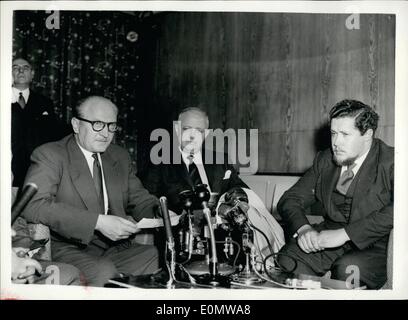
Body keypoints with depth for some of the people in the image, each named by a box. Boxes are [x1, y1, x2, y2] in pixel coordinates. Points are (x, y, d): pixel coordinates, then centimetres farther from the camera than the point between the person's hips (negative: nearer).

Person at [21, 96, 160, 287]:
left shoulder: (120, 157, 17)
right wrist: (98, 221, -26)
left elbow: (139, 199, 21)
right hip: (70, 249, -6)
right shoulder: (50, 155, -4)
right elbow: (33, 206, -19)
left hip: (117, 249, 6)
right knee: (104, 272, -35)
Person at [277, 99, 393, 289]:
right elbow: (290, 199, 10)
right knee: (286, 260, -22)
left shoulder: (390, 162, -7)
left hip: (375, 247, -4)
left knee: (347, 269, -35)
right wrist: (303, 228, -13)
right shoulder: (325, 160, 10)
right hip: (328, 240, 4)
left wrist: (345, 233, -28)